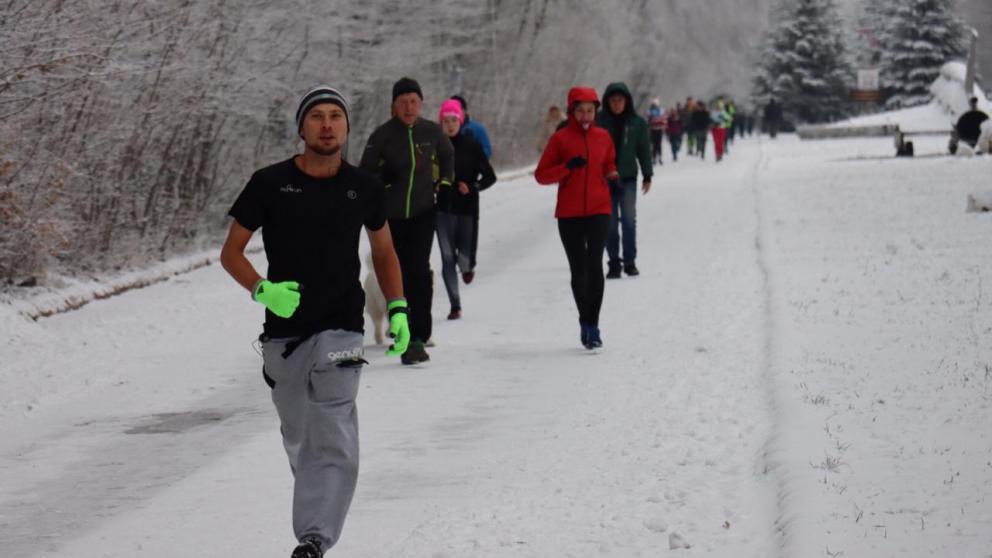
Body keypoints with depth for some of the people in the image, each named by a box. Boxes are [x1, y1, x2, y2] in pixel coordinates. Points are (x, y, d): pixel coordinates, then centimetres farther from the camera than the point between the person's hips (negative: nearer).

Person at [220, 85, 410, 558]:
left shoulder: (363, 187, 5)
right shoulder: (269, 183, 0)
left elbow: (384, 251, 20)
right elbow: (230, 252, 4)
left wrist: (397, 309, 8)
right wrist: (262, 290, -14)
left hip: (340, 329, -1)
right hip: (282, 331, 1)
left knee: (334, 441, -15)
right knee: (300, 445, 10)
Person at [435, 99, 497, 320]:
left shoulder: (471, 146, 0)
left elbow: (489, 176, 2)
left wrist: (472, 187, -13)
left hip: (467, 207, -1)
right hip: (444, 209, 1)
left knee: (464, 258, -3)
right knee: (448, 257, -5)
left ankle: (467, 264, 36)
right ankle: (455, 305, 0)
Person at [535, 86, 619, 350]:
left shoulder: (603, 137, 6)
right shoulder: (560, 138, -1)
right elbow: (541, 175, -2)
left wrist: (612, 175, 0)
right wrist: (567, 167, -16)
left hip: (598, 211, 0)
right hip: (569, 214, 0)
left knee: (595, 265, -13)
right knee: (578, 269, 5)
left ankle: (592, 325, -9)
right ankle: (586, 322, 20)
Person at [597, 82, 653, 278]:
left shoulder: (637, 123, 2)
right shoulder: (599, 121, 0)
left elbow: (644, 150, 8)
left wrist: (647, 175, 6)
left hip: (627, 178, 0)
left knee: (629, 220, -6)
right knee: (609, 223, 2)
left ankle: (630, 261, 2)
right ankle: (614, 263, 9)